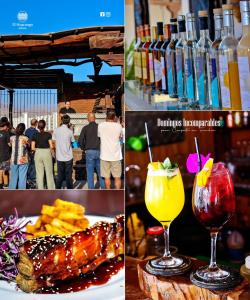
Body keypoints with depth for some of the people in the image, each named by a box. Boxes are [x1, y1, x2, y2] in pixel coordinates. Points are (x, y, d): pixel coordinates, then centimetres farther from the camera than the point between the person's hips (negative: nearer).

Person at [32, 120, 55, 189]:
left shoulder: (35, 135, -2)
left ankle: (40, 189, 11)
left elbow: (32, 148, -3)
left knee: (39, 173, 8)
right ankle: (51, 189, 13)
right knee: (49, 173, 9)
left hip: (38, 154, 2)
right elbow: (51, 146, -9)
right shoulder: (48, 134, -7)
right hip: (47, 153, -2)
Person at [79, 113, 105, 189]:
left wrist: (84, 148, 10)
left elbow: (80, 140, -6)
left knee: (90, 173, 5)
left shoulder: (85, 128, -1)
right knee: (100, 172, 11)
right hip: (99, 151, 1)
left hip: (89, 152, -1)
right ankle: (103, 188, 15)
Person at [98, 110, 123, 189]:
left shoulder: (101, 125, -5)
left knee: (107, 177, 10)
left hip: (105, 155, 0)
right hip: (116, 155, 0)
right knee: (117, 177, 9)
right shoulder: (118, 126, -4)